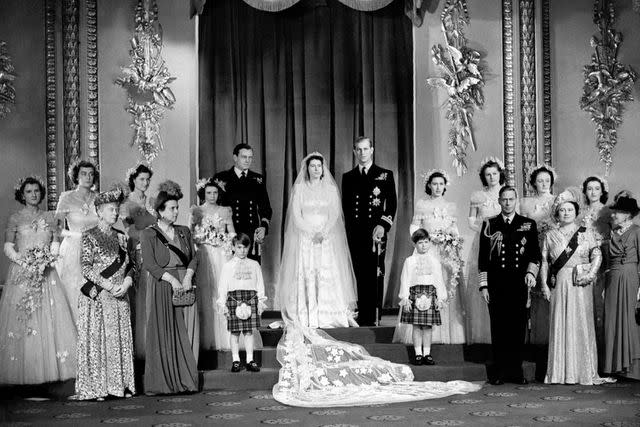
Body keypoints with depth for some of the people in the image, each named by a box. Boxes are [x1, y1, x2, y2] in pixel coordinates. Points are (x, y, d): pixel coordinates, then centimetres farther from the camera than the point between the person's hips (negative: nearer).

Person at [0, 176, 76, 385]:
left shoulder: (49, 218, 12)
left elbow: (55, 244, 10)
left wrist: (49, 258, -9)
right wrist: (23, 261, -14)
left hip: (46, 272, 3)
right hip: (21, 273, -2)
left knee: (49, 317, -2)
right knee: (21, 320, -5)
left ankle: (50, 368, 2)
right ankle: (23, 372, 0)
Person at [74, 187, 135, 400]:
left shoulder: (121, 237, 13)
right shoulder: (89, 236, -2)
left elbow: (130, 265, 13)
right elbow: (86, 268, -9)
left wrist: (127, 282, -8)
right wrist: (108, 285, -16)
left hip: (120, 296, 5)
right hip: (97, 297, -5)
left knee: (120, 339, 4)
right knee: (97, 338, -4)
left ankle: (120, 384, 10)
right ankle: (96, 387, 0)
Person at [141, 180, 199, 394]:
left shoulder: (184, 232, 15)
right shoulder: (149, 234, 1)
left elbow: (194, 257, 10)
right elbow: (149, 264, -8)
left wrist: (188, 276, -8)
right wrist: (172, 279, -16)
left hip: (185, 285, 4)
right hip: (162, 287, -4)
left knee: (187, 333, 0)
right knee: (163, 334, -6)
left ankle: (185, 379, 4)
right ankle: (162, 382, -2)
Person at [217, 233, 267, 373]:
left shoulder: (254, 265, 12)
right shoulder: (228, 266, 7)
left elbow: (260, 284, 13)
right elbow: (223, 286, 6)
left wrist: (260, 301, 6)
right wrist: (223, 304, 0)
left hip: (251, 298, 1)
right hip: (234, 297, -1)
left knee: (249, 331, 3)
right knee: (235, 332, 0)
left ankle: (250, 360, 8)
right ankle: (235, 361, 6)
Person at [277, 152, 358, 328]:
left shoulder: (331, 189, 10)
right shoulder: (299, 188, 7)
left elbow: (335, 215, 3)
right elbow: (296, 216, 0)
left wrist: (323, 232, -13)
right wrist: (312, 232, -13)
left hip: (327, 239, 1)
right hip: (305, 238, -1)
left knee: (328, 275, -9)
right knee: (306, 275, -9)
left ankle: (328, 317, -8)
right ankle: (307, 319, -9)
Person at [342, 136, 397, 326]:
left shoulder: (385, 175, 7)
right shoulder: (348, 177, 15)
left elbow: (392, 204, 2)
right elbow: (345, 206, 15)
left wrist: (383, 225, -10)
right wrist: (349, 230, 6)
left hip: (376, 232, -2)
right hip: (355, 233, 2)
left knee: (375, 276, -5)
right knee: (360, 276, 2)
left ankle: (374, 317, -3)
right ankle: (362, 317, 6)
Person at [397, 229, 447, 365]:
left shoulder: (434, 261, 10)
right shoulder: (410, 261, 4)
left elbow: (439, 280, 11)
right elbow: (405, 280, 2)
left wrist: (440, 298, 5)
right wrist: (405, 298, -5)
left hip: (430, 294, 2)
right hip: (415, 292, -1)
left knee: (428, 326, 1)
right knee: (416, 326, -1)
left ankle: (427, 354, 7)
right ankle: (418, 354, 5)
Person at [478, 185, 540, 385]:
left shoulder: (528, 225, 10)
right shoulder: (489, 225, 8)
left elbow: (535, 254, 9)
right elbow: (483, 257, 7)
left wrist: (531, 272, -9)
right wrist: (483, 285, 2)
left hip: (519, 284, 1)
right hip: (496, 284, 0)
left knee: (518, 327, 1)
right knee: (498, 328, 0)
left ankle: (516, 371, 9)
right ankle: (498, 372, 7)